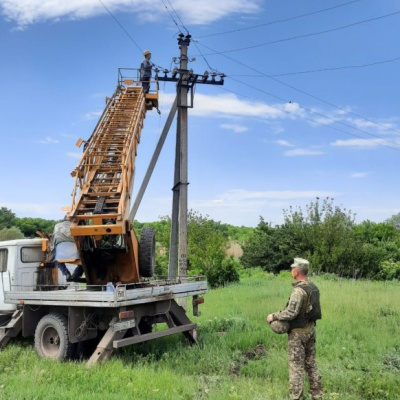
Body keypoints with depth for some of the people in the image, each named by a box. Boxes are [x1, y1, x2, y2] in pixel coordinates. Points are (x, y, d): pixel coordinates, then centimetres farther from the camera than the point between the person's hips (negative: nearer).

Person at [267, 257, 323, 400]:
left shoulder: (299, 290, -23)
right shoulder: (314, 288, 5)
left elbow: (291, 312, -29)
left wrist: (274, 316, -15)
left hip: (298, 333, -9)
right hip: (310, 330, 9)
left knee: (296, 366, 0)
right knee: (310, 364, 17)